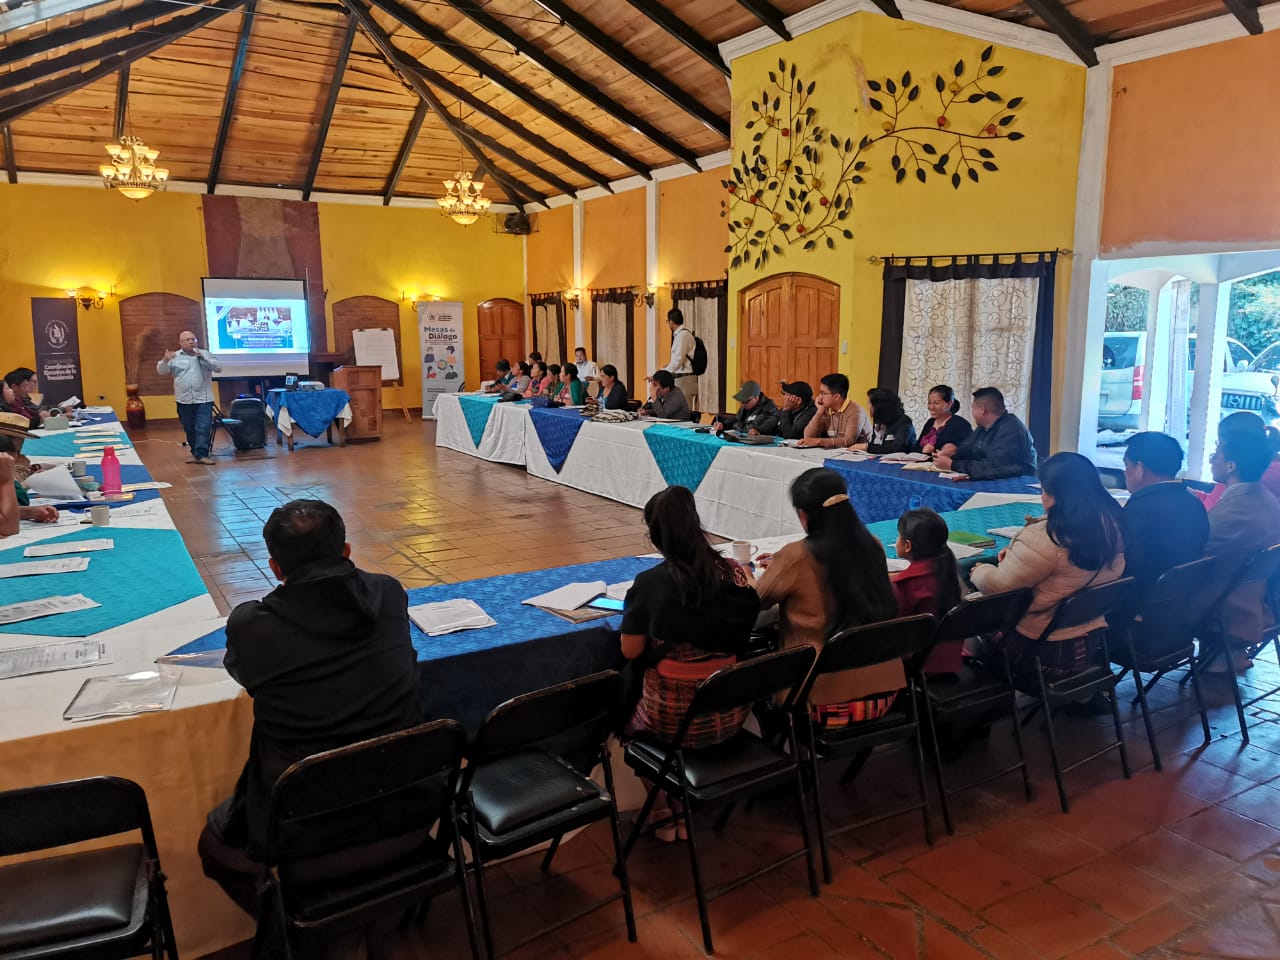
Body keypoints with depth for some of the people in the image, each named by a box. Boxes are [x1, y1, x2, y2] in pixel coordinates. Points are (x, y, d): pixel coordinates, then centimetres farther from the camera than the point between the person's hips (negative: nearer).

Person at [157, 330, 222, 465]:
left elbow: (219, 368, -6)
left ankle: (201, 454, -12)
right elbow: (161, 371, 1)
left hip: (203, 399, -2)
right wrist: (165, 360, -20)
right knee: (189, 429, 10)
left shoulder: (205, 354, 5)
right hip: (184, 400, 2)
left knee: (203, 428, -11)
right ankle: (195, 453, 22)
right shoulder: (175, 357, 6)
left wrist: (203, 357, -17)